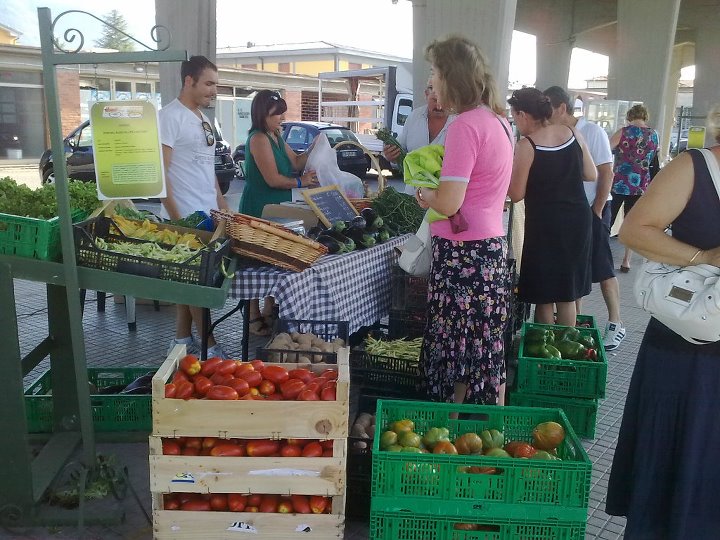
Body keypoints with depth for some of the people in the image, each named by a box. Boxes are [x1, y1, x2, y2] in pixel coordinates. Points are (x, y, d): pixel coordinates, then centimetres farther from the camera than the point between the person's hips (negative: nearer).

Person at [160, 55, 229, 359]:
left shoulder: (203, 119, 16)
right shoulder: (170, 116, -11)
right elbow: (160, 171, -15)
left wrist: (223, 207, 19)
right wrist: (176, 218, -19)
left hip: (208, 215, 8)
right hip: (185, 218, -8)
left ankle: (182, 340, 22)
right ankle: (209, 347, 4)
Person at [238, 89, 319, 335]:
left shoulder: (276, 138, 14)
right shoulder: (259, 138, -15)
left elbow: (296, 162, 17)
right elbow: (272, 179, -20)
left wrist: (314, 149, 3)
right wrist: (301, 182, -8)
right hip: (259, 211, -10)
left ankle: (269, 312, 26)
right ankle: (254, 318, 4)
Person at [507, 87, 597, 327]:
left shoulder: (526, 145, -13)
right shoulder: (573, 134, 3)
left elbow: (517, 194, -9)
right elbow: (591, 175, 9)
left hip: (545, 223, -6)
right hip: (578, 218, 6)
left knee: (543, 295, 7)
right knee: (567, 292, 16)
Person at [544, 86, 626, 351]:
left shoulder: (592, 132, -9)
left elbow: (607, 173, -11)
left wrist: (596, 211, -13)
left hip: (592, 209, -5)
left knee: (602, 269, -1)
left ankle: (615, 324, 9)